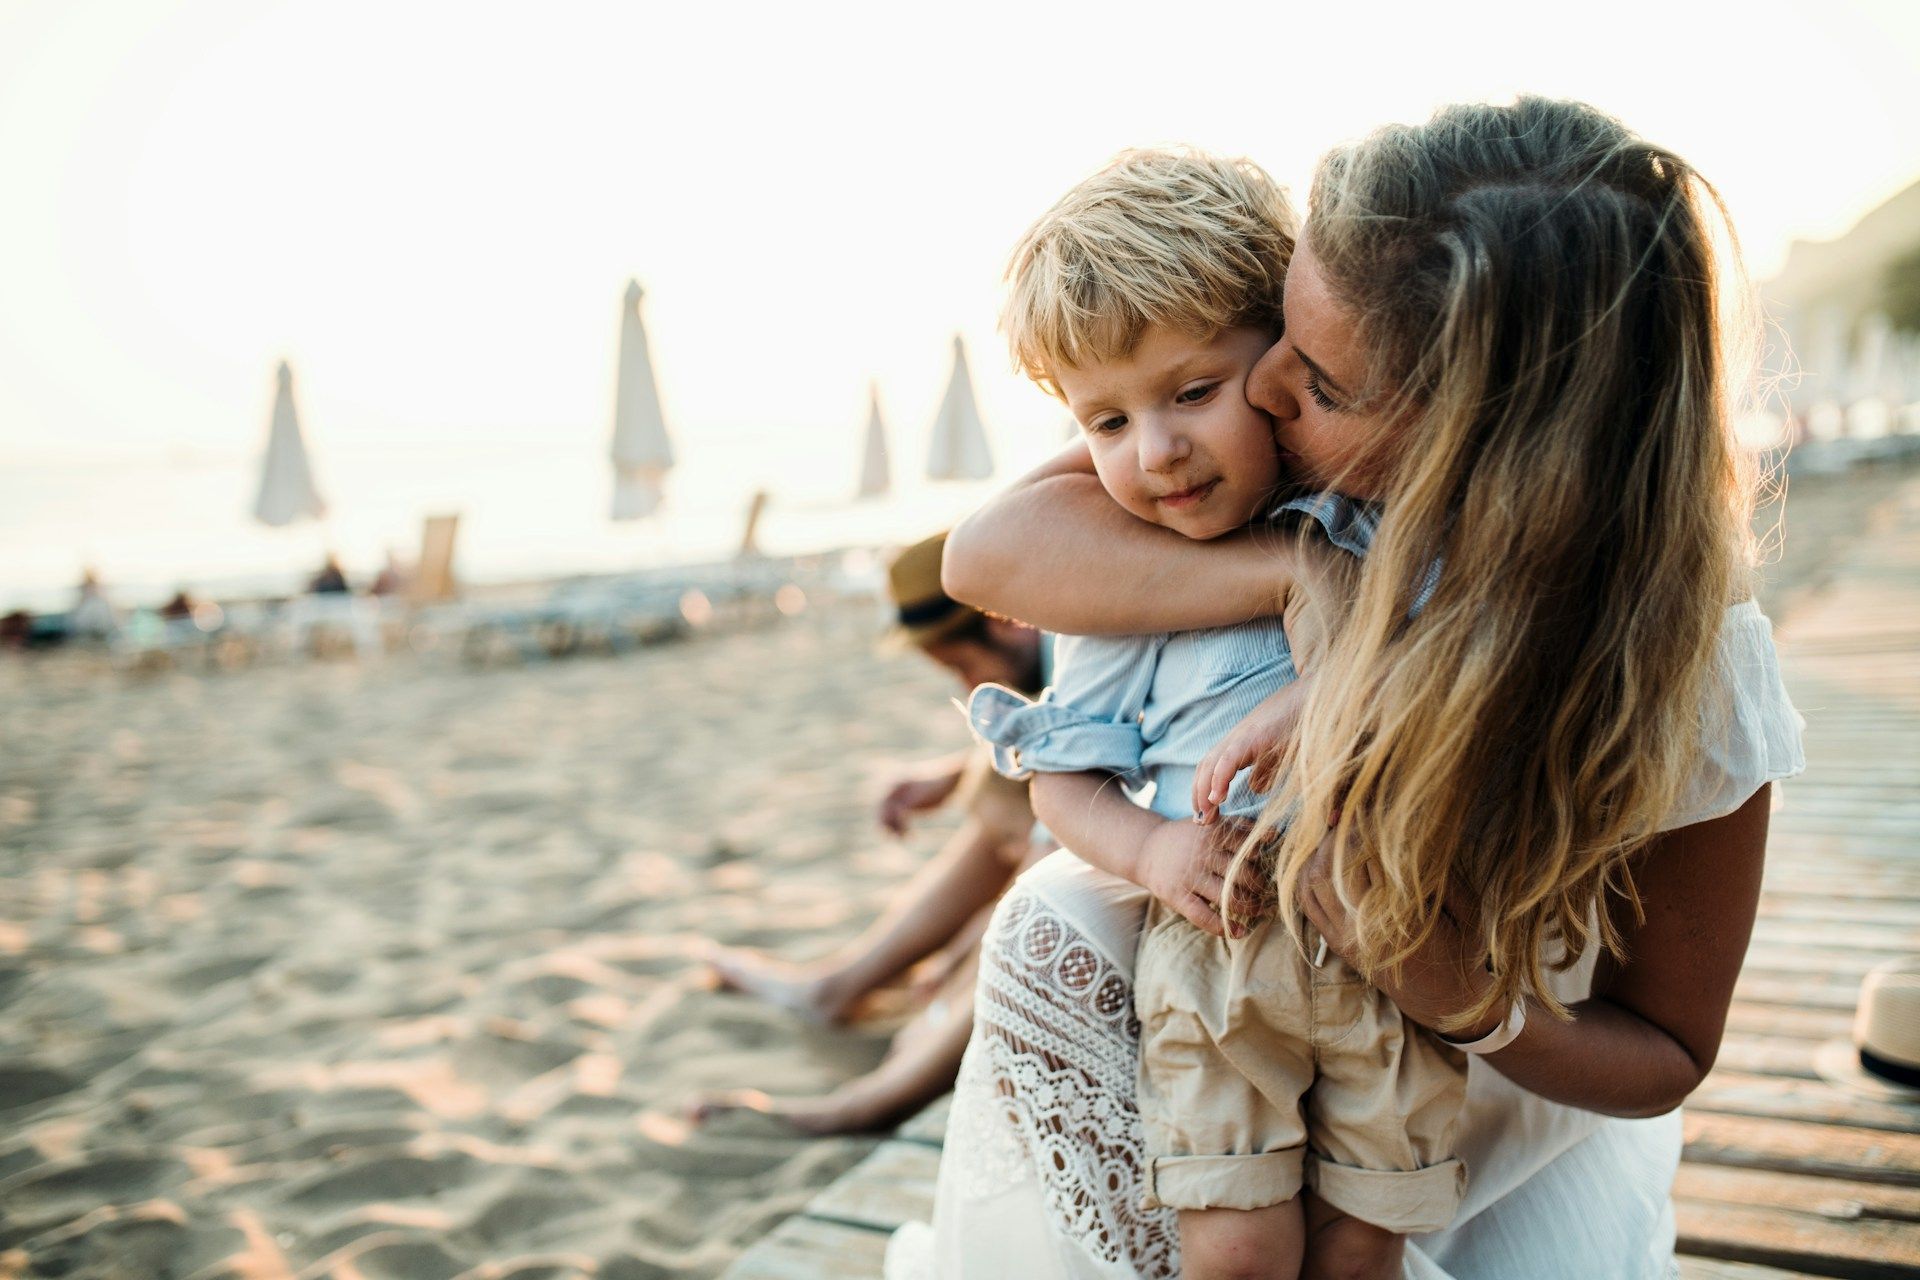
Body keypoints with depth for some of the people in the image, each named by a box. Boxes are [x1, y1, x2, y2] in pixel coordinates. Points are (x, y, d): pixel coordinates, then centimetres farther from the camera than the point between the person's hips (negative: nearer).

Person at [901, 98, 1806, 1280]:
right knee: (1056, 933, -24)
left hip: (1519, 1090, -1)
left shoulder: (1690, 668, -29)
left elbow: (1664, 1059, -15)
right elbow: (990, 552, -31)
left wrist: (1458, 992, -37)